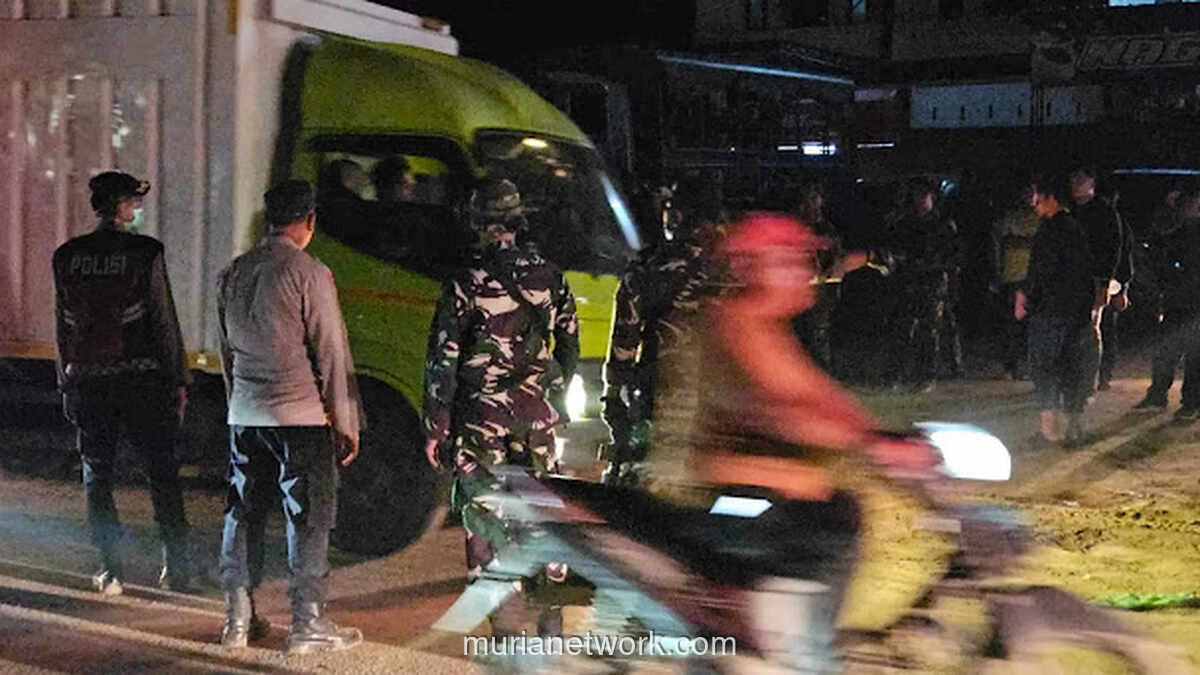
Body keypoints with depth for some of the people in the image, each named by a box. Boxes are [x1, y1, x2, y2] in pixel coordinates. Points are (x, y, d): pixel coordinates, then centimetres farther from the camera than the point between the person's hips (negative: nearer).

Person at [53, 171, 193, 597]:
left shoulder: (67, 257, 4)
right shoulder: (144, 253, -8)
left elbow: (63, 326, 9)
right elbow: (164, 322, -7)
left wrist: (66, 383, 16)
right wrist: (179, 381, -1)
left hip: (88, 382, 3)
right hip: (141, 379, -3)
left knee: (97, 474, 10)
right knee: (162, 472, 7)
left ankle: (110, 572, 9)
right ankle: (177, 568, 9)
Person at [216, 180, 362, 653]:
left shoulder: (232, 274, 8)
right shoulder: (309, 273, -12)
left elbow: (227, 348, 15)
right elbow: (332, 353, -10)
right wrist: (346, 422, -5)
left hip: (244, 415, 6)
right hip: (301, 416, -6)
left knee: (243, 514, 13)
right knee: (309, 520, 2)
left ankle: (238, 620, 18)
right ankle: (308, 625, 5)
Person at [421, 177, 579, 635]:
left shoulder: (465, 285, -10)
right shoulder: (551, 279, 3)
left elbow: (442, 363, -9)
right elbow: (570, 350, 11)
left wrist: (435, 430, -3)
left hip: (481, 418, -4)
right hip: (537, 416, 4)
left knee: (485, 515, 3)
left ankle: (504, 626, 2)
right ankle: (552, 623, 19)